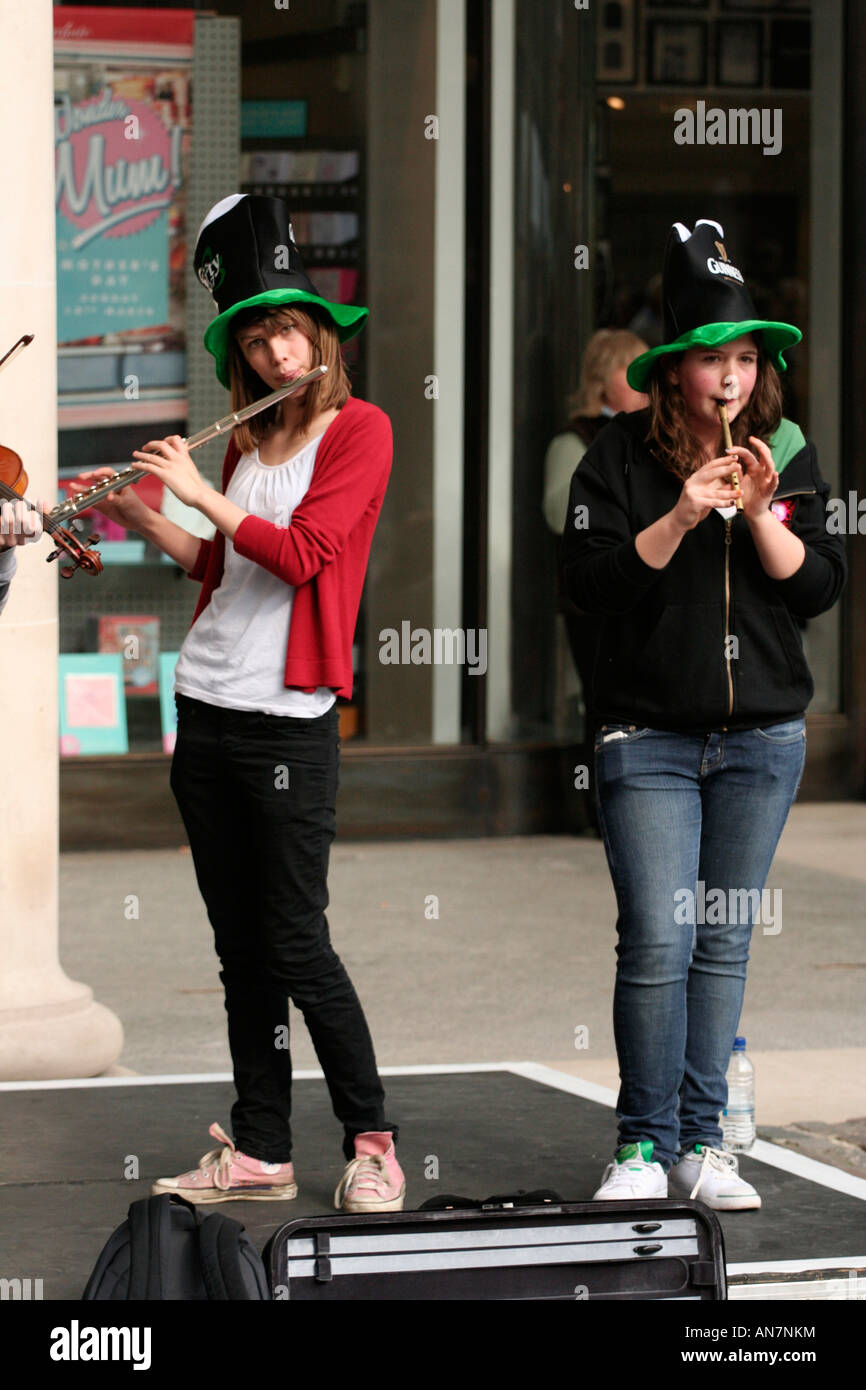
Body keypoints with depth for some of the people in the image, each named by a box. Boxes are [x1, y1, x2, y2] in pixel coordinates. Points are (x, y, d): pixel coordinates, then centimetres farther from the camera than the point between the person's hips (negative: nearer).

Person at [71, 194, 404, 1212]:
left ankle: (370, 1144, 3)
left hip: (289, 720, -6)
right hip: (206, 708, 7)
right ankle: (258, 1151, 13)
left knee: (296, 944, -8)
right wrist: (145, 520, 9)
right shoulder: (247, 440, 14)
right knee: (239, 944, 8)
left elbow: (302, 553, -17)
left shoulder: (359, 431, -5)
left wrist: (198, 491, -13)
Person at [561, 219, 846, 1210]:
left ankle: (700, 1145, 13)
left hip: (762, 738, 3)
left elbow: (819, 587, 1)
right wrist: (682, 516, -19)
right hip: (648, 736, -3)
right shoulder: (621, 457, -2)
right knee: (658, 942, -10)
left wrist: (761, 514, -15)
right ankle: (642, 1146, 1)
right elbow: (590, 582, -9)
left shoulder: (786, 455, 6)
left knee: (724, 943, 6)